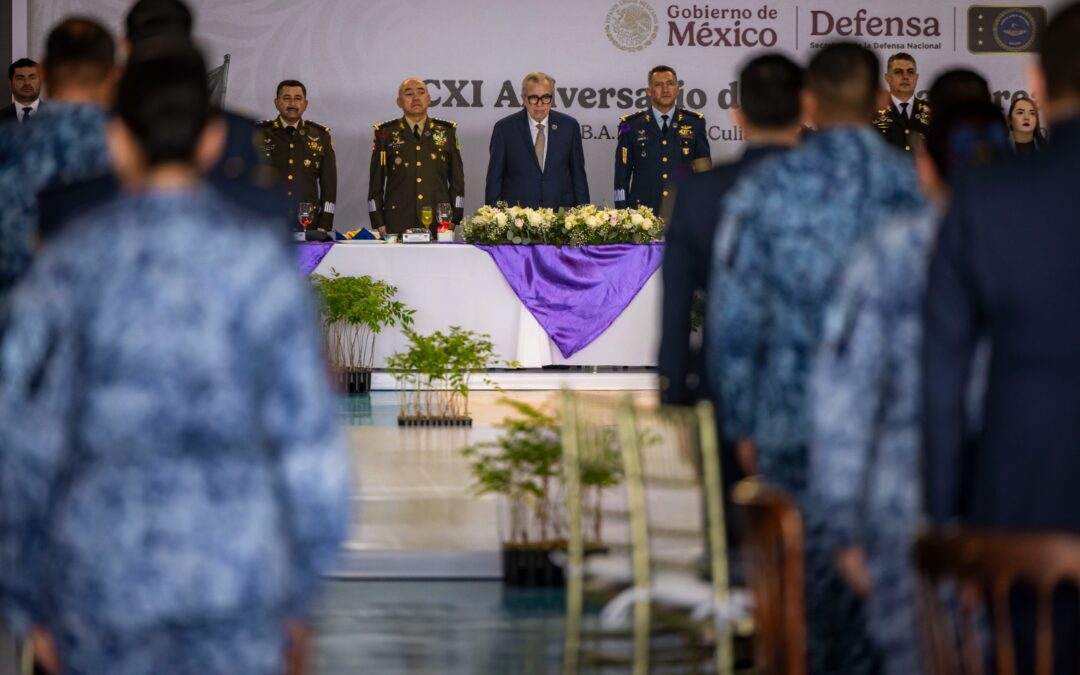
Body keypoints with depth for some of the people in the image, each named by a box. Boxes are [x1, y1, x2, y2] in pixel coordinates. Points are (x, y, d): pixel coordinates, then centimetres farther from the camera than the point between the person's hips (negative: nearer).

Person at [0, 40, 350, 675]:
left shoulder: (69, 264, -7)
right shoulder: (262, 260, -7)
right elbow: (307, 433, -7)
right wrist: (301, 591, 6)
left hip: (106, 568, 1)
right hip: (238, 569, -1)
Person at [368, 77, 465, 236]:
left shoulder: (447, 132, 11)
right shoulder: (385, 133, 7)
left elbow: (457, 179, 12)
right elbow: (376, 182, 7)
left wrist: (454, 219, 5)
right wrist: (378, 223, 0)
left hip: (439, 222, 1)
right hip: (398, 223, -1)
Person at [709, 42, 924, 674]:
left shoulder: (764, 189, -1)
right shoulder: (915, 188, -1)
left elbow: (734, 317, 1)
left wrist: (742, 425, 10)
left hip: (794, 421, 0)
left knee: (809, 576, 5)